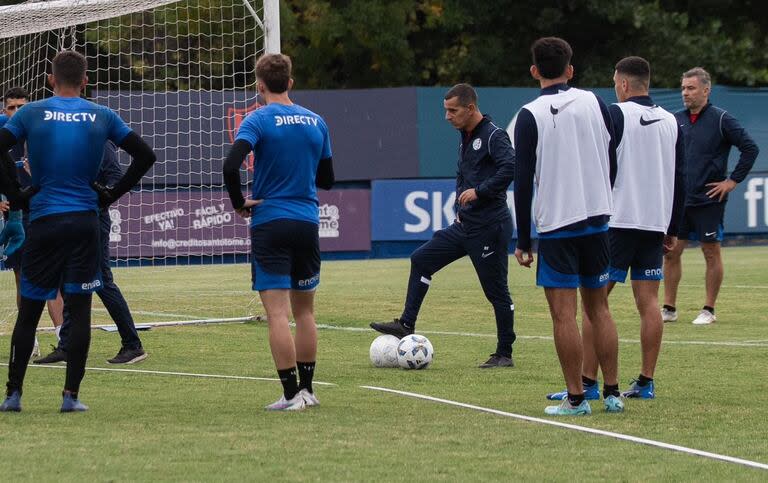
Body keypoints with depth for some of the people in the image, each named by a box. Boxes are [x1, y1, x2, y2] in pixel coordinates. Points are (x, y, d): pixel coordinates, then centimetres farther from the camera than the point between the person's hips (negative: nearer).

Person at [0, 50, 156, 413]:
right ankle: (71, 395, -1)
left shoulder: (31, 113, 0)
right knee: (79, 308, 3)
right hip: (85, 221, 0)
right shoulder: (102, 117, 4)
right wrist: (113, 194, 11)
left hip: (43, 220, 0)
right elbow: (145, 155, 6)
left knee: (29, 309, 7)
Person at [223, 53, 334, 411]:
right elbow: (326, 180, 16)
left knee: (278, 313, -5)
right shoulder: (316, 122, 7)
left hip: (269, 224, -5)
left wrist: (239, 203, -8)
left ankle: (291, 393, -9)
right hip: (307, 224, 5)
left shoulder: (259, 120, -8)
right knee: (304, 310, 15)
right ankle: (306, 390, 17)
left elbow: (231, 165, -23)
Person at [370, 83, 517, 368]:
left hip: (489, 228, -9)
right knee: (421, 260, 8)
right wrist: (460, 206, 16)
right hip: (465, 225, 9)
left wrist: (479, 191, -26)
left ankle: (504, 355, 4)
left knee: (496, 291, -3)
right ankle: (406, 325, 12)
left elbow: (509, 168, -29)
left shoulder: (493, 136, -14)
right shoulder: (465, 137, 15)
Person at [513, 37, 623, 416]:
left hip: (556, 225, -4)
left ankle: (576, 398, -3)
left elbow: (523, 182, -8)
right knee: (598, 308, 12)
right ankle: (612, 393, 11)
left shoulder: (531, 116, -7)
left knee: (563, 314, -1)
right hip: (596, 220, 4)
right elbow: (612, 164, 10)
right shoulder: (595, 104, 4)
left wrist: (523, 241, -3)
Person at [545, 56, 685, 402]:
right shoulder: (671, 122, 11)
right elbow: (680, 179, 13)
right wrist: (673, 229, 20)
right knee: (648, 302, 7)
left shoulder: (616, 115, -7)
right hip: (656, 224, 6)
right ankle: (646, 383, 6)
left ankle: (588, 383, -7)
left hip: (616, 221, -6)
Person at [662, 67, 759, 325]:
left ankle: (708, 310, 8)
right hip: (678, 199, 5)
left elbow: (750, 149, -9)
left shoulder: (721, 119, -7)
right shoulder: (676, 120, 7)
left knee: (711, 253, 1)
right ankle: (669, 309, 11)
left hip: (708, 200, -5)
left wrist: (733, 181, -10)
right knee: (670, 252, 4)